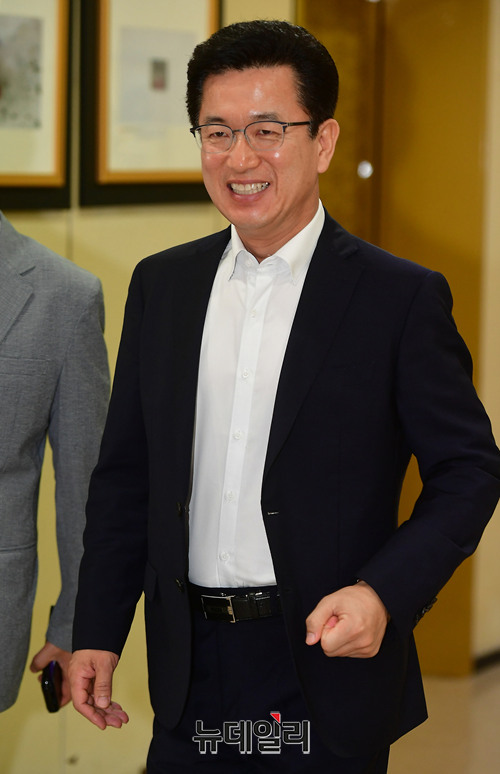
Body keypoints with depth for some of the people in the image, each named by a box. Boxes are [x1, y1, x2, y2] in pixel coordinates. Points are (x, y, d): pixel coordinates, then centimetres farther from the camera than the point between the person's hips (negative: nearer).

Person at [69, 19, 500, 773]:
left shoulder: (401, 297, -6)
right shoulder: (161, 285, 7)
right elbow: (125, 472, 10)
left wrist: (385, 593, -19)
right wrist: (97, 632, 6)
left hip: (326, 665, -3)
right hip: (192, 673, 4)